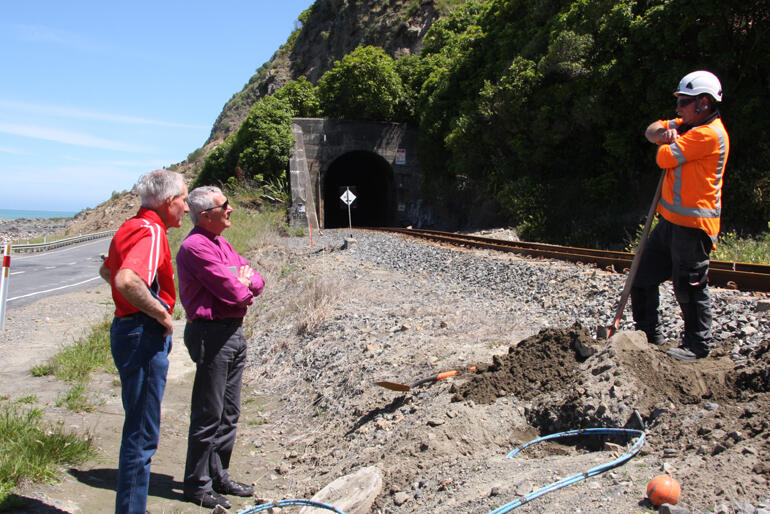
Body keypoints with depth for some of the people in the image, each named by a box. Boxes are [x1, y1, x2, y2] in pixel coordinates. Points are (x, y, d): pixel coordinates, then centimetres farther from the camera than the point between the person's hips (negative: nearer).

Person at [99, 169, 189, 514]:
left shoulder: (132, 226, 13)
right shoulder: (151, 231, -17)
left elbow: (107, 271, 30)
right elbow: (127, 281, -35)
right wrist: (160, 312, -21)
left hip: (127, 328, 11)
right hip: (144, 336, -11)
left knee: (138, 430, 21)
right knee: (141, 435, -1)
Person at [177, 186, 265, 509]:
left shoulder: (222, 244, 15)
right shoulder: (195, 247, -15)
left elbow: (256, 282, 13)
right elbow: (234, 292, -20)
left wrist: (244, 284, -7)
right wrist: (242, 285, 1)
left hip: (234, 331, 9)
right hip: (211, 334, -9)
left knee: (229, 413, 16)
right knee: (209, 415, 0)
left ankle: (219, 476, 29)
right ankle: (197, 485, 14)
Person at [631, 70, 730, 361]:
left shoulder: (710, 133, -17)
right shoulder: (689, 125, 14)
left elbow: (664, 158, -20)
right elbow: (652, 131, 13)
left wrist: (668, 144, 3)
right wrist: (664, 133, -9)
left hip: (693, 224, -10)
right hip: (671, 220, 10)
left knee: (689, 288, 0)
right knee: (643, 277, 14)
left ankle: (698, 345, 17)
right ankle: (649, 335, 26)